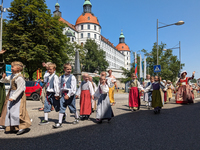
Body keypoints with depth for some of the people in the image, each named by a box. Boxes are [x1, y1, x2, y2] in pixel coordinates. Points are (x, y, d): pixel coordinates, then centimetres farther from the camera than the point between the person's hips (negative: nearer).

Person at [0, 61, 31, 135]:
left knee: (17, 111, -11)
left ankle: (24, 127, 1)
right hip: (12, 94, 10)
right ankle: (12, 127, 26)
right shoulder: (12, 75, 9)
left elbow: (20, 89, -24)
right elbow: (7, 80, 25)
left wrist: (13, 97, -24)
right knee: (10, 111, 14)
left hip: (18, 96, -10)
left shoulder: (19, 78, -21)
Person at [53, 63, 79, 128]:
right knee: (62, 108, -1)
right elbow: (60, 86, 15)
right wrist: (61, 94, 12)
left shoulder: (72, 77, -6)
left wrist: (68, 95, -19)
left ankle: (77, 118, 33)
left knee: (72, 108, 8)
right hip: (63, 94, 3)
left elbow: (73, 88, -13)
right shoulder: (61, 77, 8)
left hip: (70, 94, -3)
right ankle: (59, 122, 3)